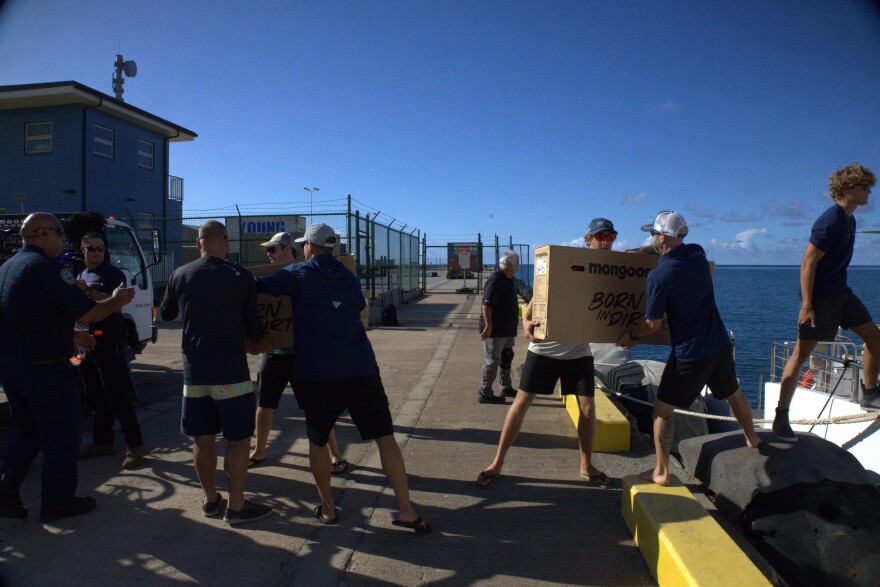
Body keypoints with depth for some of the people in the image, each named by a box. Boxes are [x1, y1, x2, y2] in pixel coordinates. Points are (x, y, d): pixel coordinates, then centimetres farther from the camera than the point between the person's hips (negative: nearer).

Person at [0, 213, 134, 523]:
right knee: (61, 438, 6)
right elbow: (88, 313, -21)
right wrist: (117, 300, -3)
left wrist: (71, 336, 24)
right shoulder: (47, 267, -17)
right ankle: (58, 503, 16)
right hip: (46, 369, -9)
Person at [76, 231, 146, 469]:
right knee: (95, 396, 14)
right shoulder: (80, 276, 18)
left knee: (118, 396, -8)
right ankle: (102, 442, 26)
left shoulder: (113, 274, -5)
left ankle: (135, 445, -2)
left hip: (109, 342, -8)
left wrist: (88, 291, -26)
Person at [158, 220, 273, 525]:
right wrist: (260, 338, 18)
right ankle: (236, 506, 13)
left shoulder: (180, 275, 0)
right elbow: (254, 330, -4)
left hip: (194, 372, 4)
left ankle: (210, 499, 28)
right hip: (231, 373, -4)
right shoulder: (241, 278, -9)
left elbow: (165, 314, 18)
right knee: (238, 439, 6)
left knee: (203, 437, 15)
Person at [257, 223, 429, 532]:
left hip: (318, 373, -3)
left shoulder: (298, 274, 4)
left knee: (317, 441, 17)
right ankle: (406, 511, 6)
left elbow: (258, 286, 6)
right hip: (361, 368, 3)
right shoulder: (351, 278, 16)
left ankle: (328, 508, 25)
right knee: (385, 437, 5)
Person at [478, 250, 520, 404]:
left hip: (506, 329, 10)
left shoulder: (508, 279, 11)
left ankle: (506, 388, 33)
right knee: (492, 362, -3)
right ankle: (485, 393, 5)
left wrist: (513, 323, 25)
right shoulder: (495, 280, -21)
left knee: (506, 359, 19)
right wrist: (488, 326, -29)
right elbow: (486, 305, -26)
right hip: (495, 330, -10)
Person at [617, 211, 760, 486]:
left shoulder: (658, 275, -20)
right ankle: (752, 438, 54)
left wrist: (631, 336, 4)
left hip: (689, 354, -7)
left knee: (663, 409, 6)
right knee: (734, 393, 30)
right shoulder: (698, 254, -2)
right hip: (720, 345, 7)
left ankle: (661, 472, 11)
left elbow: (653, 324, -15)